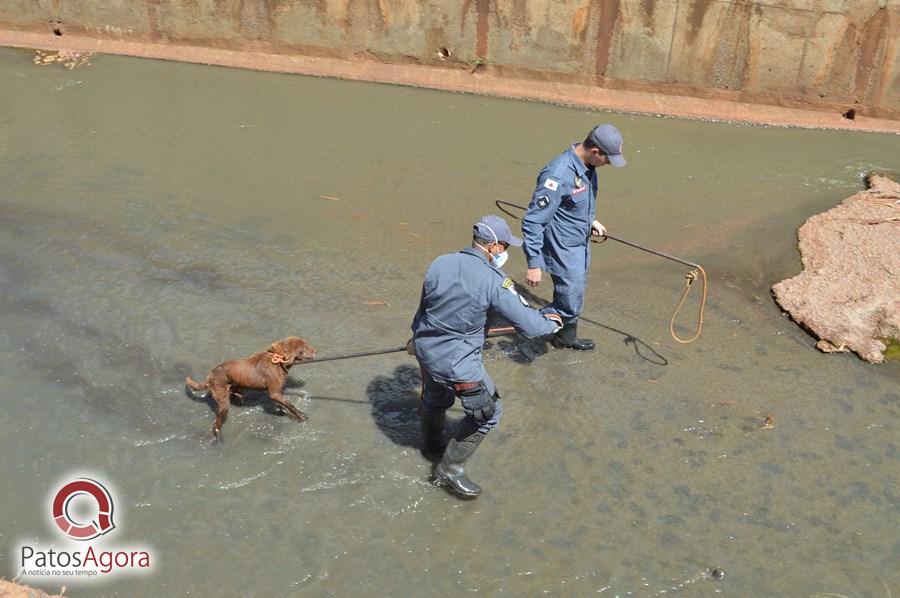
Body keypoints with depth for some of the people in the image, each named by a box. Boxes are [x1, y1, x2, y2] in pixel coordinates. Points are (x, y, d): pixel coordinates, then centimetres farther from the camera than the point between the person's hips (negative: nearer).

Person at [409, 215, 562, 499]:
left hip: (426, 350, 7)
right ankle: (450, 469, 19)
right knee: (487, 412, 13)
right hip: (457, 363, -7)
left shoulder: (440, 263, -5)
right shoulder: (492, 280, -23)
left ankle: (432, 444, 59)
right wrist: (552, 322, 2)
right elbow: (528, 324, -20)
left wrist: (418, 337, 27)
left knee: (436, 398, 33)